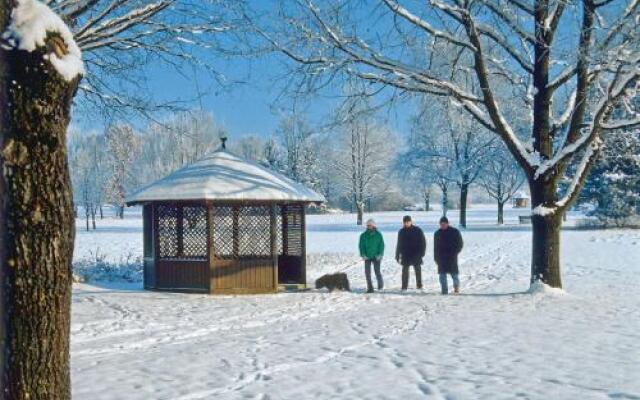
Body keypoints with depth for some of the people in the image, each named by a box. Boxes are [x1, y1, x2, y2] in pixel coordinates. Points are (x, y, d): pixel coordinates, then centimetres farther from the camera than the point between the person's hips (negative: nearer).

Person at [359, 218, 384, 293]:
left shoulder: (378, 235, -1)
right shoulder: (363, 235, 3)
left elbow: (381, 245, 0)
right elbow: (361, 246, 3)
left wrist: (380, 254, -10)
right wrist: (363, 255, -9)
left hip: (376, 256, -2)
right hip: (367, 256, 2)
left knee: (377, 271, -5)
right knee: (367, 272, -1)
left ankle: (380, 284, 23)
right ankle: (370, 288, 8)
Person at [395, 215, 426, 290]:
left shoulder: (418, 231, -2)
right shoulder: (401, 232, 5)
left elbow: (423, 242, 0)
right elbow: (399, 245, 10)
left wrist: (421, 253, -9)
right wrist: (397, 255, 7)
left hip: (416, 255, -2)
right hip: (405, 255, 2)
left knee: (418, 270, 4)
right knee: (405, 270, 1)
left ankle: (419, 285, 14)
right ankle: (404, 286, 5)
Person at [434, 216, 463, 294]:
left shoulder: (455, 232, 0)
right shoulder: (437, 233, 9)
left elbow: (460, 244, 2)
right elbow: (435, 247, 13)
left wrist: (455, 252, -10)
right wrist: (436, 258, 8)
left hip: (452, 257, -3)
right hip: (441, 257, 3)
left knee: (454, 273, -2)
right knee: (442, 275, -1)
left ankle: (456, 286, 23)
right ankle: (444, 290, 4)